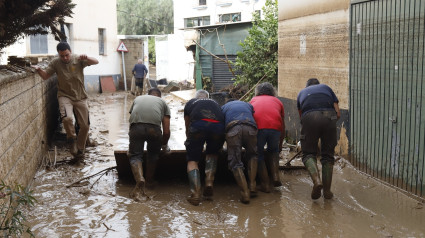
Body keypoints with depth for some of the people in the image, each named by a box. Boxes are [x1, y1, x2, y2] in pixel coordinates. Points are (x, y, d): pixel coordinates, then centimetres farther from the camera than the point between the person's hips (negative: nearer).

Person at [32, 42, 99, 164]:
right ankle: (72, 139, -1)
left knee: (85, 126, 4)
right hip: (65, 96, -1)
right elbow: (45, 75, 1)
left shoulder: (78, 59, -7)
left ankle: (79, 152, 23)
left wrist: (86, 58, -34)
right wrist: (39, 69, -21)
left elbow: (96, 62, -14)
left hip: (80, 97, 1)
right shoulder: (55, 62, -3)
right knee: (67, 118, -30)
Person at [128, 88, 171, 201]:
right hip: (154, 127, 0)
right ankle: (149, 181, 32)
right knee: (153, 154, 24)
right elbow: (166, 131, 23)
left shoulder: (137, 99, 37)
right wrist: (164, 145, 42)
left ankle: (139, 180, -15)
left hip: (136, 127, 0)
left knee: (135, 155, 9)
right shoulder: (163, 102, 29)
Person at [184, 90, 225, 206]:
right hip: (218, 126, 2)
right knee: (212, 154, 26)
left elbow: (187, 127, 41)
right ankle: (209, 183, 6)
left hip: (198, 125, -2)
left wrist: (189, 141, 59)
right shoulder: (215, 103, 39)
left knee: (192, 160, 6)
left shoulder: (190, 103, 35)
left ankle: (196, 194, -11)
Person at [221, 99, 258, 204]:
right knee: (252, 155, 24)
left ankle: (245, 193, -14)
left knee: (235, 162, 2)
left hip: (232, 130, -1)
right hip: (250, 128, 2)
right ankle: (252, 186, 9)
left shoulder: (224, 107, 36)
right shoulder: (248, 105, 40)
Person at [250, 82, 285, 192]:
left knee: (258, 154, 16)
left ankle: (265, 185, 11)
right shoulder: (277, 101, 32)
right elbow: (283, 127, 36)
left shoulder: (253, 100, 32)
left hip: (257, 127, -1)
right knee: (274, 151, 28)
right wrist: (280, 144, 48)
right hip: (275, 127, 1)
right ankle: (275, 176, 13)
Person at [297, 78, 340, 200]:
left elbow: (301, 115, 31)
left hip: (309, 117, -1)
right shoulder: (326, 88, 31)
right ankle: (327, 190, 13)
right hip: (329, 116, 1)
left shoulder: (302, 92, 33)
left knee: (308, 153, 10)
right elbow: (338, 113, 21)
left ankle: (316, 180, -15)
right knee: (328, 154, 12)